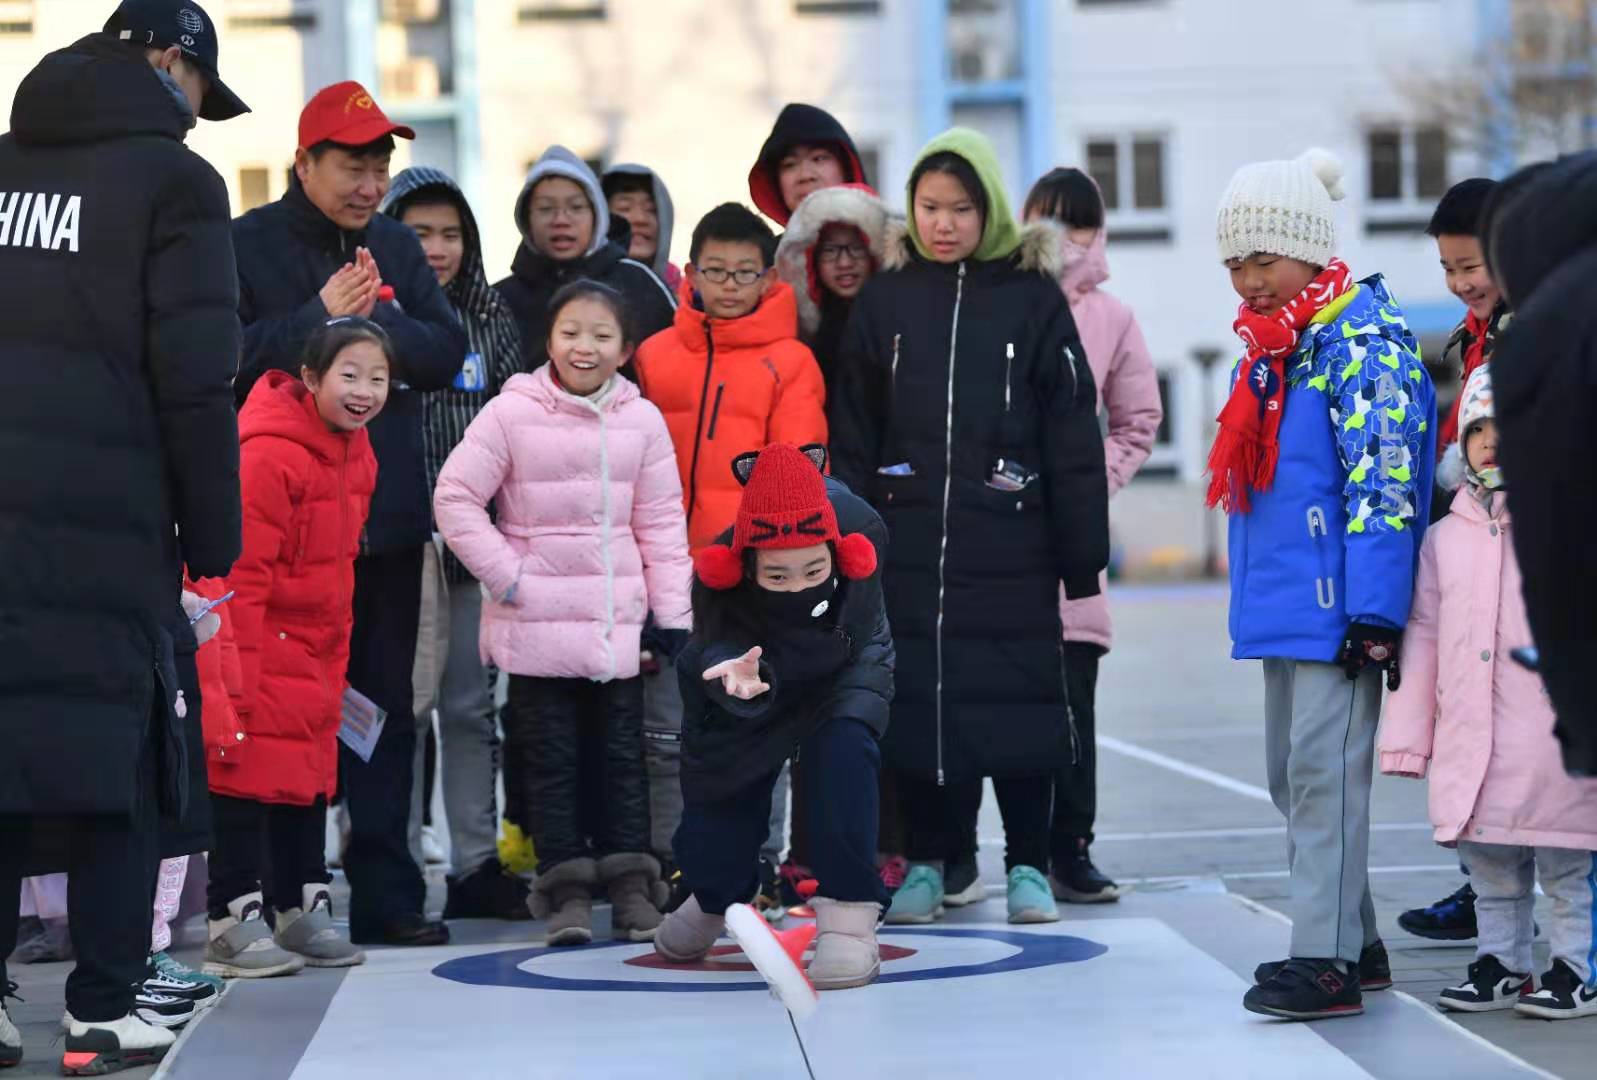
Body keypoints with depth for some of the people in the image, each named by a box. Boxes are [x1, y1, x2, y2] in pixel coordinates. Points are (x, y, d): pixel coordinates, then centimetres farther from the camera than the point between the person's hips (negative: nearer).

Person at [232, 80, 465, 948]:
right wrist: (319, 318, -20)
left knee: (386, 708, 9)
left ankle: (385, 892, 14)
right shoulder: (248, 246, -4)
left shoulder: (398, 249, 13)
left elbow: (446, 353, 2)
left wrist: (375, 321, -14)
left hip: (389, 516, 6)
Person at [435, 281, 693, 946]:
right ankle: (567, 888, 7)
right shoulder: (512, 413, -6)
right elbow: (455, 499, -5)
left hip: (618, 624, 2)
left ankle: (630, 884, 13)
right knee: (552, 760, 1)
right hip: (536, 627, -2)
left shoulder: (642, 420, 4)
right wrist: (508, 577, -9)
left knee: (622, 756, 6)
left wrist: (673, 617, 3)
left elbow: (662, 524, 7)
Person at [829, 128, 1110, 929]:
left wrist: (1083, 555, -2)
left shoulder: (1033, 296, 1)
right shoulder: (884, 300, 7)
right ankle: (926, 864, 17)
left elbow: (1072, 434, 1)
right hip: (910, 542, 2)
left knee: (1018, 700, 2)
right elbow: (853, 438, 10)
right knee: (915, 701, 5)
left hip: (1010, 545, -2)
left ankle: (1028, 866, 13)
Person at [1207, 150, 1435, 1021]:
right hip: (1284, 601, 10)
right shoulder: (1269, 346, 17)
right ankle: (1353, 939, 23)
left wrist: (1374, 612, -22)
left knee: (1325, 768, -10)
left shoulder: (1364, 338, -11)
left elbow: (1384, 479, -17)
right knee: (1291, 773, 13)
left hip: (1337, 605, -10)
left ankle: (1327, 960, -8)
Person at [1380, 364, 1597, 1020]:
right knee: (1491, 868, 12)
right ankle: (1501, 963, 24)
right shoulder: (1445, 537, 12)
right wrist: (1408, 737, 11)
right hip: (1469, 741, 5)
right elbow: (1423, 638, 14)